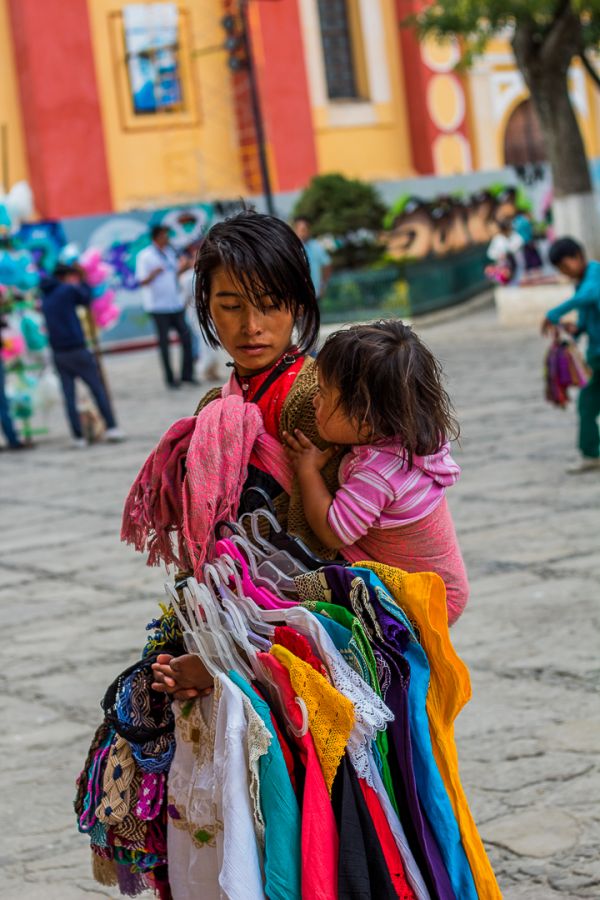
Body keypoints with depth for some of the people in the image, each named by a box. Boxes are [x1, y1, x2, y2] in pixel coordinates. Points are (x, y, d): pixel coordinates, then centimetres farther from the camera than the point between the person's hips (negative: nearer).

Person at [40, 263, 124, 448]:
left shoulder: (46, 296, 12)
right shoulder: (69, 290, -7)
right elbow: (86, 298, 7)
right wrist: (83, 281, 20)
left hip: (58, 354, 6)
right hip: (76, 350, -6)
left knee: (69, 396, 5)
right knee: (98, 388, 3)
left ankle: (78, 436, 2)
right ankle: (111, 427, 0)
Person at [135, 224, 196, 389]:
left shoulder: (169, 252, 10)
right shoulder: (145, 256, -9)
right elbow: (142, 282, -11)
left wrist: (183, 266, -1)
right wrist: (153, 274, -29)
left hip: (176, 303, 6)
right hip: (158, 306, -6)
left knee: (186, 336, 2)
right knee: (164, 342, 2)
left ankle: (187, 375, 11)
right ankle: (170, 379, 8)